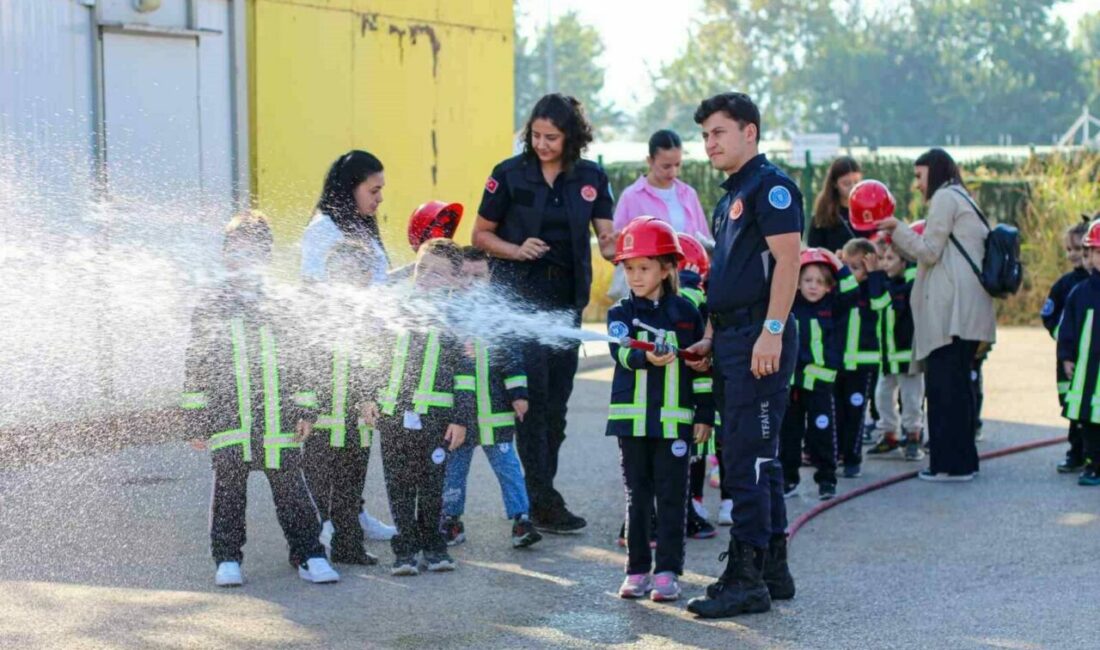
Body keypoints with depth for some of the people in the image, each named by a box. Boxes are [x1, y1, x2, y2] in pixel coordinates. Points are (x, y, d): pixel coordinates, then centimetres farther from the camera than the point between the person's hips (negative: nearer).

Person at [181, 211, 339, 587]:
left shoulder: (279, 309, 10)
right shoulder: (210, 309, 6)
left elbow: (296, 361, 14)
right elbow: (196, 367, 6)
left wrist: (305, 411, 6)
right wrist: (195, 422, 2)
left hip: (278, 422, 1)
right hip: (228, 421, -1)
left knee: (291, 490, 2)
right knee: (228, 492, 3)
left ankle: (309, 556, 8)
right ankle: (227, 561, 12)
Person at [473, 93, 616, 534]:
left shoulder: (591, 178, 6)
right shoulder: (510, 174, -3)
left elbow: (606, 237, 0)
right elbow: (480, 235, 2)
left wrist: (614, 247, -22)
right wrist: (517, 250, -16)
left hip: (566, 299, 5)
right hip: (518, 297, -4)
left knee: (556, 402, 9)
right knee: (532, 396, -10)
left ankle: (539, 496, 19)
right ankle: (542, 502, -7)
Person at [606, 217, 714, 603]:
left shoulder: (686, 313, 5)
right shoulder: (621, 313, 4)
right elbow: (621, 351, -14)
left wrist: (705, 414, 5)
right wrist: (647, 357, -35)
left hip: (675, 419, -1)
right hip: (632, 418, 1)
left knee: (671, 496, 0)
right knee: (637, 496, 7)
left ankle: (668, 571, 4)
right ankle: (637, 570, 13)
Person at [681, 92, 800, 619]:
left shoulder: (770, 186, -9)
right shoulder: (730, 196, 21)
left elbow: (787, 260, -17)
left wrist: (772, 332, -23)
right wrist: (710, 338, 17)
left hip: (760, 340, -10)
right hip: (732, 342, 10)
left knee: (747, 459, -10)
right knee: (755, 458, 13)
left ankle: (746, 579, -8)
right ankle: (772, 570, 20)